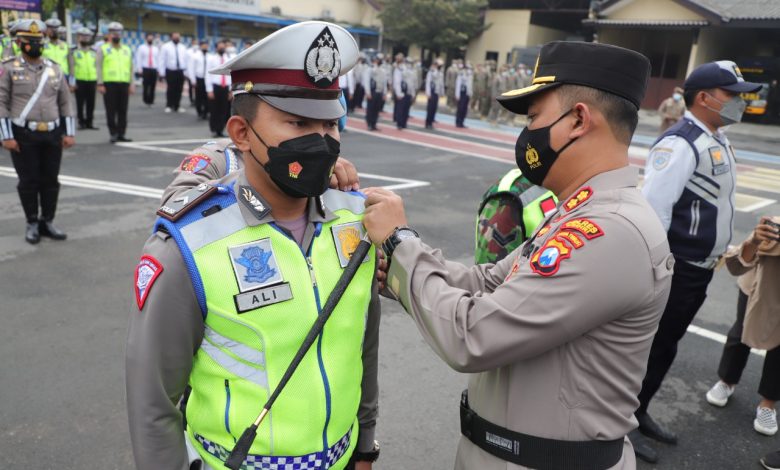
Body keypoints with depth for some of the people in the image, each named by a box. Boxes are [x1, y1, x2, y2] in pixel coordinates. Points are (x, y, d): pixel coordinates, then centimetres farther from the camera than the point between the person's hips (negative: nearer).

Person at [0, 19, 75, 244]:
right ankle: (32, 224, 17)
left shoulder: (54, 68, 9)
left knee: (50, 180, 7)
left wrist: (69, 133, 4)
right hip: (24, 136, -3)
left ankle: (47, 222, 20)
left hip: (52, 135, 3)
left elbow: (65, 103, 10)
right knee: (28, 182, 3)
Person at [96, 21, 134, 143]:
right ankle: (113, 133, 3)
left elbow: (131, 68, 16)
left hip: (124, 84, 3)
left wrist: (132, 83, 7)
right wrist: (100, 84, -8)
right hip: (109, 84, -3)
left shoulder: (127, 49, 17)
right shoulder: (103, 49, 6)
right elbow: (99, 67, 1)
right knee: (111, 111, -2)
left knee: (123, 111, 4)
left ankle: (121, 133, 10)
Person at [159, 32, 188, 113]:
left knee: (179, 90, 5)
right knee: (171, 89, -1)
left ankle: (177, 106, 15)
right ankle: (169, 106, 11)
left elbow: (186, 60, 12)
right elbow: (162, 60, -1)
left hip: (181, 72, 3)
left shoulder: (183, 47, 11)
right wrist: (162, 73, -6)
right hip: (170, 71, -3)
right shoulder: (165, 47, 1)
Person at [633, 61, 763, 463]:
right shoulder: (680, 143, -21)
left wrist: (718, 252, 21)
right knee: (652, 346, 3)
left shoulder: (718, 141, 10)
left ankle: (639, 412, 36)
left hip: (701, 268, 9)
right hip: (674, 268, -9)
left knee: (666, 345, 19)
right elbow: (652, 208, -27)